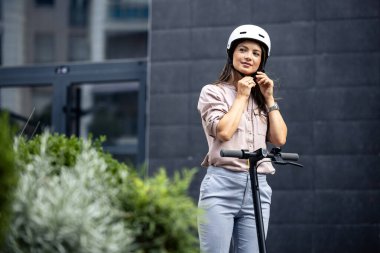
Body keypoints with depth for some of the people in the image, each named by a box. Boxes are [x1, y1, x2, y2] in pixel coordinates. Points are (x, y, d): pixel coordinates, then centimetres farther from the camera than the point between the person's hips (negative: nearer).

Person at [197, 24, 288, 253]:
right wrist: (241, 96, 0)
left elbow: (280, 139, 7)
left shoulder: (261, 98, 21)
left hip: (258, 188, 4)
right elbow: (224, 131, -11)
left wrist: (269, 98, 8)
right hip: (222, 185, -4)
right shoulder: (214, 92, 7)